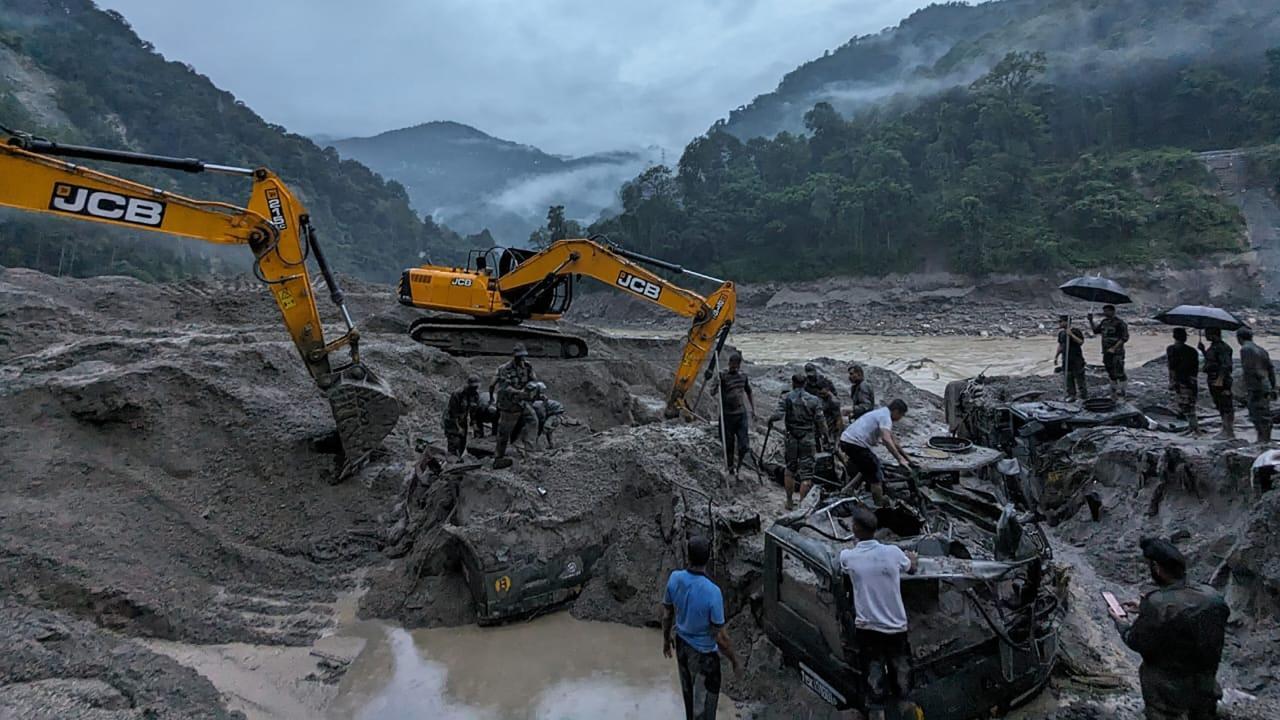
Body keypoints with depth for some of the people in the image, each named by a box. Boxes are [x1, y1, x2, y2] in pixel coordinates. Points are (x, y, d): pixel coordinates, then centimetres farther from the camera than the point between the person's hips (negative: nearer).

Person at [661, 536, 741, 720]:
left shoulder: (674, 578, -18)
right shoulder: (712, 592, -34)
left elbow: (667, 614, -2)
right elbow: (720, 637, -24)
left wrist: (666, 639, 16)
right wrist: (734, 661, -8)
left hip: (682, 644, 6)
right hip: (704, 652, -6)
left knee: (688, 690, 30)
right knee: (704, 700, 16)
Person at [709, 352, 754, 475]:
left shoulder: (743, 376, 6)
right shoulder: (722, 376, -6)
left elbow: (749, 393, 19)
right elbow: (712, 393, -12)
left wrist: (753, 409, 18)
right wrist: (717, 385, -32)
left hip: (741, 414, 3)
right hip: (727, 415, -2)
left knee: (744, 445, -3)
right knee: (729, 444, 5)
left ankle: (737, 464, 21)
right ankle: (731, 467, 23)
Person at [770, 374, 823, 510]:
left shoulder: (786, 398, -3)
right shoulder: (814, 400, -2)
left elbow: (778, 415, -15)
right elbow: (820, 421, -7)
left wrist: (770, 420, 5)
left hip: (791, 438, 1)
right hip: (808, 439, -1)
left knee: (790, 470, 18)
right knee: (806, 474, 2)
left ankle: (789, 502, 24)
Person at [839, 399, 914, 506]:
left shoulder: (882, 413, 22)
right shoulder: (886, 417, -9)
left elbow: (893, 441, 30)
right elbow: (886, 440, -26)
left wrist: (906, 457, 34)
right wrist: (900, 459, -26)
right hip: (856, 444, -10)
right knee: (876, 476, 0)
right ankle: (880, 507, 6)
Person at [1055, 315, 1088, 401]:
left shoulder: (1076, 331, -7)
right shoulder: (1061, 333, 11)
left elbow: (1081, 342, -19)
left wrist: (1071, 335, -25)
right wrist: (1056, 356, 18)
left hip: (1077, 359, -6)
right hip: (1066, 359, 6)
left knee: (1079, 376, -2)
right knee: (1068, 378, 5)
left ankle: (1083, 394, 9)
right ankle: (1071, 395, 10)